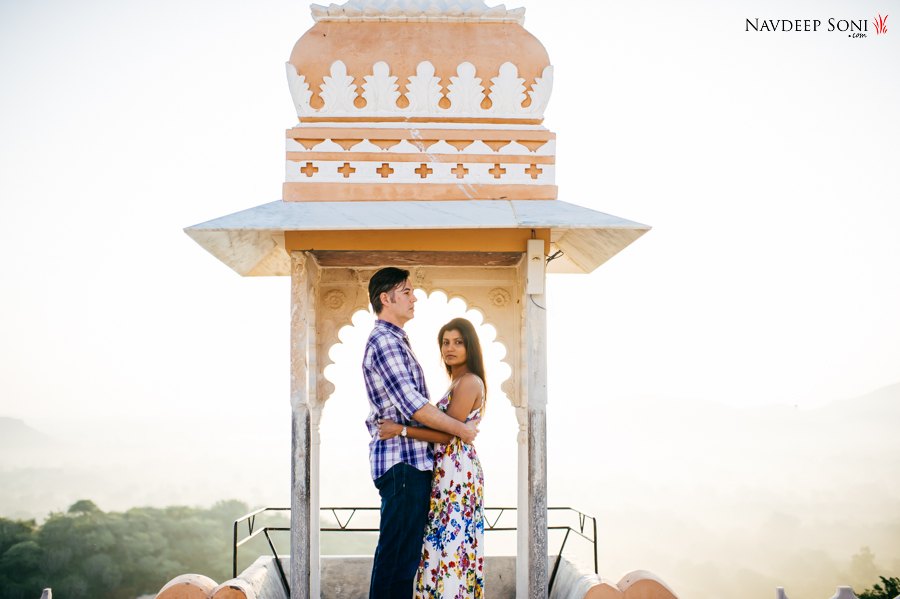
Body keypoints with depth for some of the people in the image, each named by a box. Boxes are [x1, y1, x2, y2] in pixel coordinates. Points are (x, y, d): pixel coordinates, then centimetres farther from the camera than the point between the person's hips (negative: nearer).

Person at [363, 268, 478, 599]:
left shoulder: (395, 341, 21)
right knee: (397, 552, -8)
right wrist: (460, 429, -11)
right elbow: (412, 403, -19)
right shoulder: (384, 341, -11)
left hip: (412, 461, 10)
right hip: (402, 461, -10)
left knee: (405, 552, 11)